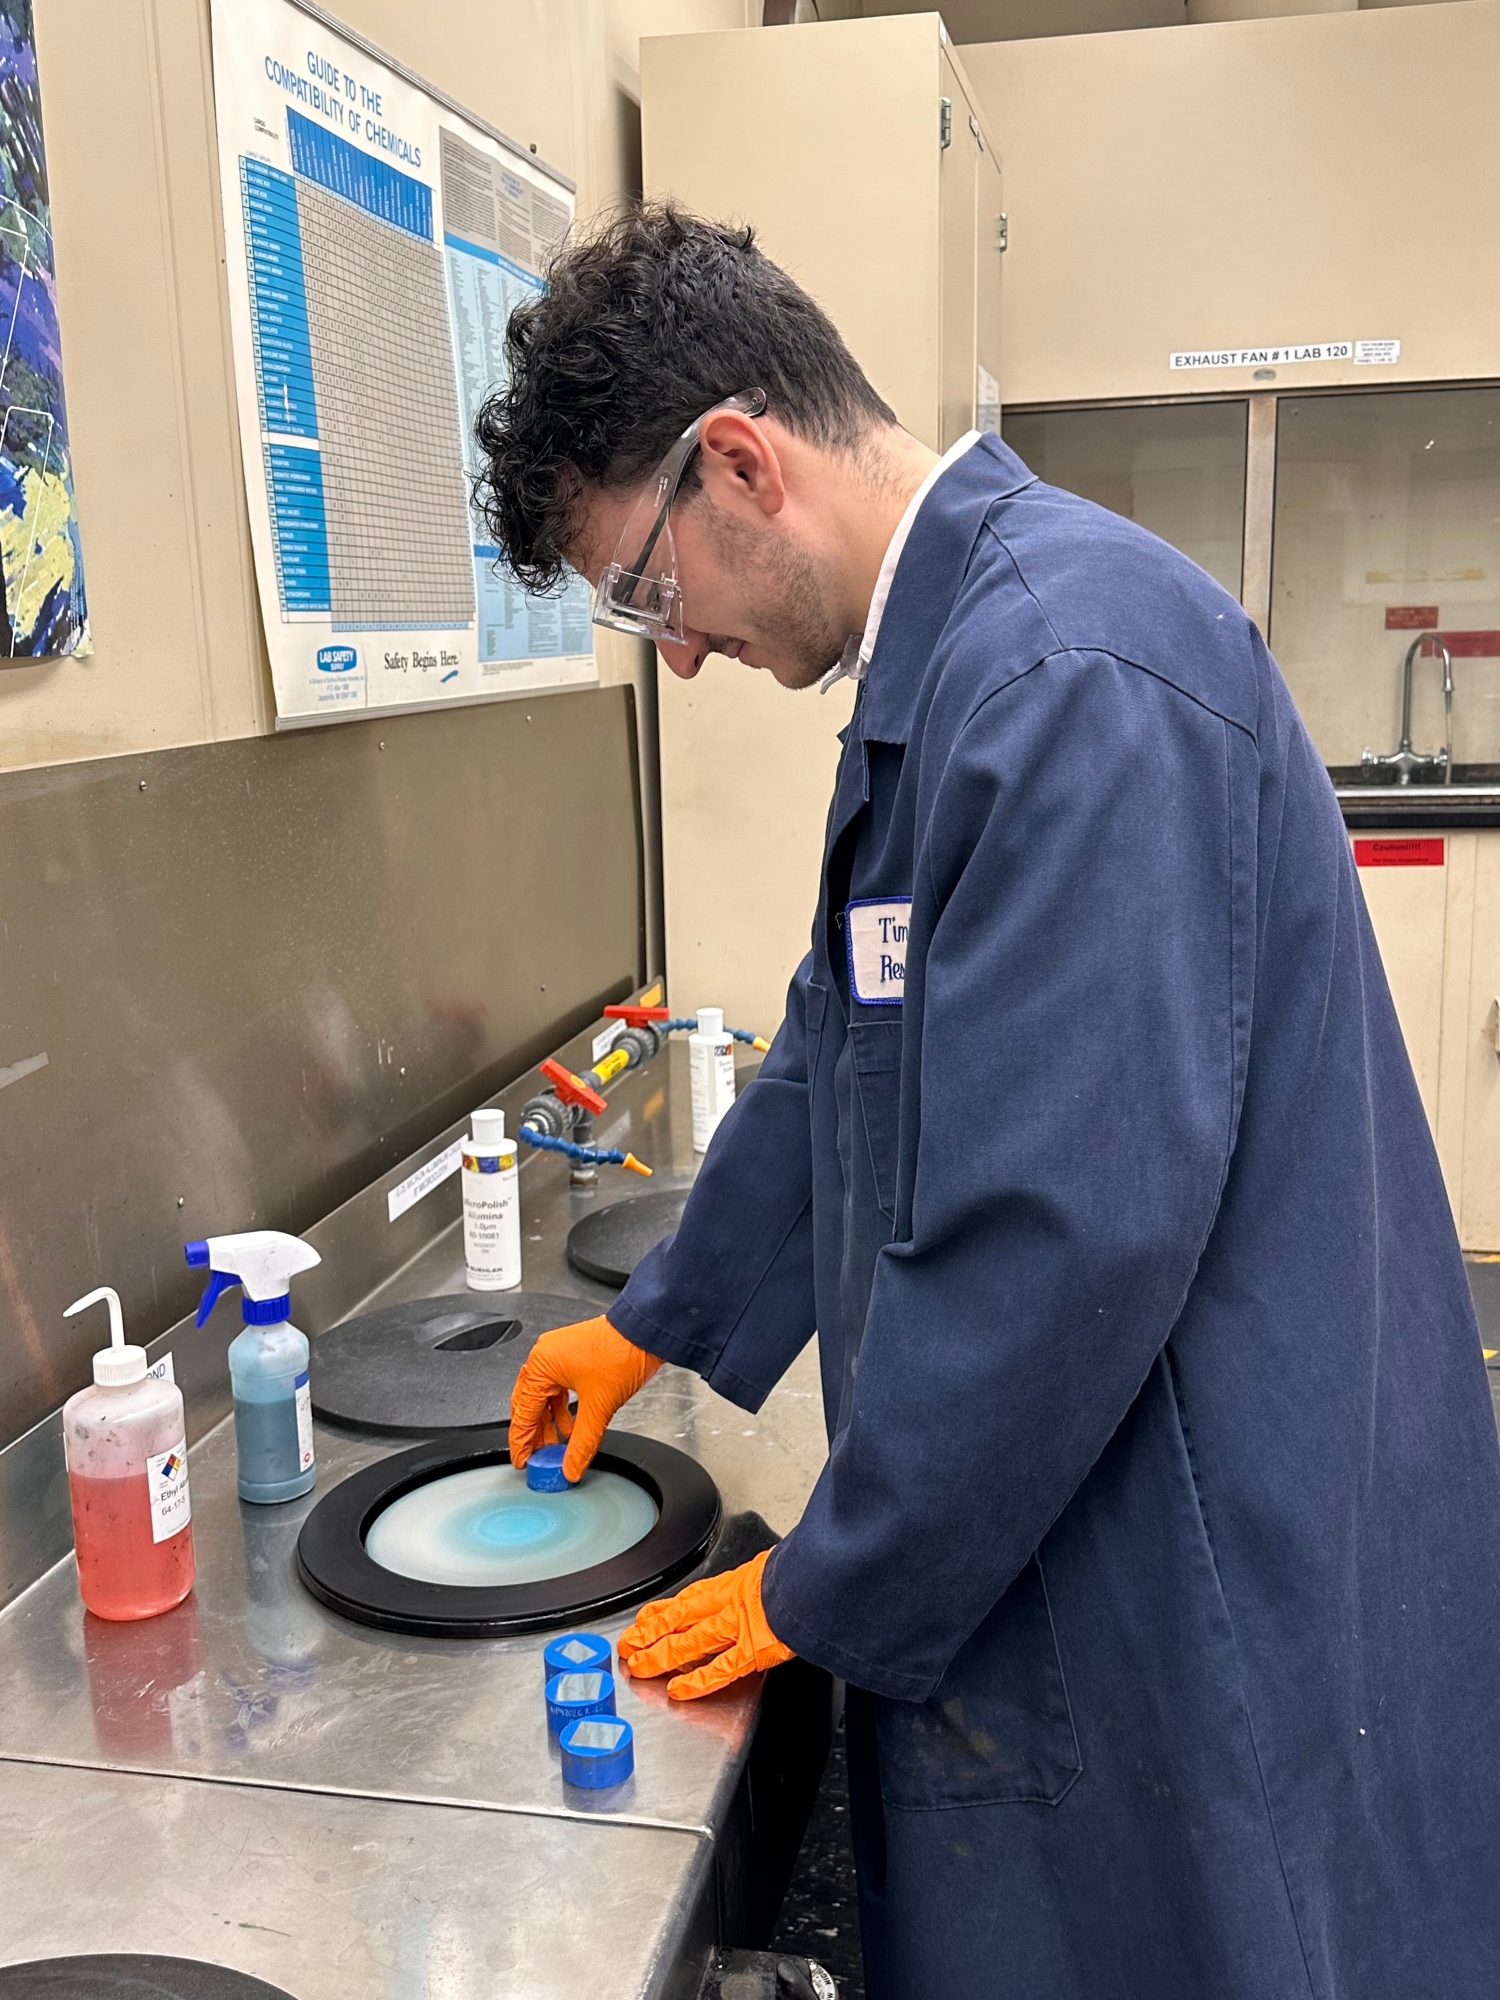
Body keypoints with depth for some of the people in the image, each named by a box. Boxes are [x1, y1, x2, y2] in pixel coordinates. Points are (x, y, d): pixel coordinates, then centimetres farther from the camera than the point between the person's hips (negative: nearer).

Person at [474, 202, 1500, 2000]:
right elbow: (848, 1047, 18)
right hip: (1032, 1508, 9)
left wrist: (829, 1594, -12)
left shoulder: (1077, 678, -26)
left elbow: (1065, 1240, -27)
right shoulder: (938, 653, 8)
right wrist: (659, 1319, 23)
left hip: (1201, 1586, -9)